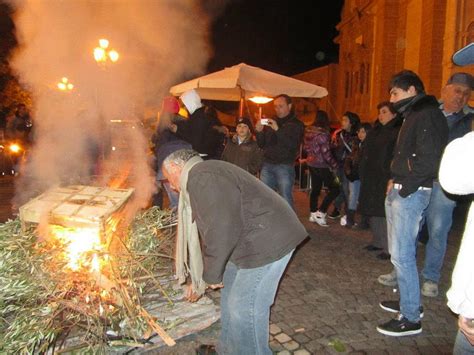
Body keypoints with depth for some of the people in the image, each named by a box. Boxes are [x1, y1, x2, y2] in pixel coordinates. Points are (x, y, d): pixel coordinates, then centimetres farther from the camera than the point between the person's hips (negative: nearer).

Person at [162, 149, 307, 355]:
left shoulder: (200, 176, -16)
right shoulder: (204, 177, 19)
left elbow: (221, 229, -25)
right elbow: (209, 233, 25)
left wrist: (212, 274, -10)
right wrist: (199, 280, 30)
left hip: (269, 240, -11)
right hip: (253, 240, 11)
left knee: (244, 306, -2)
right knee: (230, 292, 20)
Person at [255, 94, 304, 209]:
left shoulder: (296, 124, 2)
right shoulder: (270, 122, 14)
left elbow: (293, 145, -13)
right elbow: (261, 145, 12)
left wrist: (278, 130, -22)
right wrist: (259, 131, -7)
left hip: (284, 166, -4)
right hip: (267, 165, 4)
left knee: (285, 199, -5)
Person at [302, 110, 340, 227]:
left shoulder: (308, 131, 2)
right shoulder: (322, 134, -20)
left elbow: (306, 148, 12)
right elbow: (326, 153, -19)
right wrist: (335, 166, -8)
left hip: (311, 164, 8)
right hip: (321, 166, -8)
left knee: (315, 189, 18)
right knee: (334, 189, 0)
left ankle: (313, 214, 25)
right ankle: (320, 213, -4)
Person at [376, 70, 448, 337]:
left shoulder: (429, 116, -12)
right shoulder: (413, 115, 18)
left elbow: (428, 161, -21)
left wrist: (403, 187, -14)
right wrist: (395, 180, 9)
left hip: (411, 194, -10)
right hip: (399, 191, 10)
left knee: (402, 255, -6)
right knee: (400, 251, 17)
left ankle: (411, 318, 5)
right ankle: (409, 301, 31)